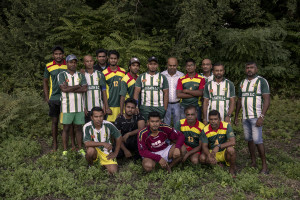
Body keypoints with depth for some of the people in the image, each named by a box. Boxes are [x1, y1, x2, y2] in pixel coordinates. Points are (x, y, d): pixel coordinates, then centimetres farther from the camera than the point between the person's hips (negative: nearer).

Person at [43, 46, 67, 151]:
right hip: (54, 98, 1)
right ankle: (54, 143, 20)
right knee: (55, 121, 8)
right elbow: (45, 82, 10)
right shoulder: (49, 66, 2)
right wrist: (47, 97, 3)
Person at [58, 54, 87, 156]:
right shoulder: (62, 75, 1)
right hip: (67, 106, -3)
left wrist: (69, 89, -12)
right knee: (66, 128, 4)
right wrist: (78, 86, -7)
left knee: (78, 127, 10)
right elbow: (63, 88, -15)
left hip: (79, 106, 3)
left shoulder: (80, 75, 10)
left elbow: (85, 88, -5)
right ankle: (65, 150, 14)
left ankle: (80, 149, 19)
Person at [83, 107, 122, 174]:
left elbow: (119, 138, -4)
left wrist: (115, 153, -3)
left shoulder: (108, 125, -16)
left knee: (113, 171, -16)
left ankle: (102, 162, 18)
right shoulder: (87, 127, -18)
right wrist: (103, 143, -35)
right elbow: (87, 143, -28)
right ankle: (90, 165, -2)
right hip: (94, 150, -1)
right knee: (90, 150, -36)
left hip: (106, 151, 1)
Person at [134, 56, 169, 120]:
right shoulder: (141, 77, 9)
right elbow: (136, 92, 4)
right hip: (145, 108, 0)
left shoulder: (162, 77, 8)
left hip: (159, 108, 0)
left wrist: (165, 109, -2)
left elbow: (166, 94, 5)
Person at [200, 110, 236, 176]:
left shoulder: (226, 126, -17)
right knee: (202, 158, -27)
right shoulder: (205, 130, -11)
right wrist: (209, 156, -31)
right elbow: (204, 146, -9)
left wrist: (218, 146, -39)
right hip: (212, 152, 2)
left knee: (230, 149, -35)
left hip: (224, 152, -1)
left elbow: (233, 142, -26)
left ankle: (232, 168, -5)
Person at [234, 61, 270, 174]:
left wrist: (262, 117, -20)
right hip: (245, 117, 6)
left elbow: (267, 100, -11)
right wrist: (236, 116, 14)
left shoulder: (262, 81, -4)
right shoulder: (242, 83, 14)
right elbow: (239, 100, 18)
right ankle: (253, 162, 21)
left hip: (256, 116, -6)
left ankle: (264, 165, 1)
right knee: (249, 139, 9)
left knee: (257, 140, -11)